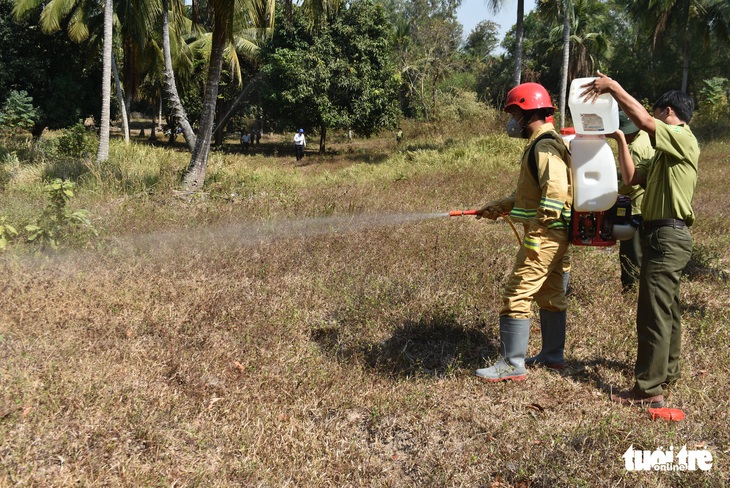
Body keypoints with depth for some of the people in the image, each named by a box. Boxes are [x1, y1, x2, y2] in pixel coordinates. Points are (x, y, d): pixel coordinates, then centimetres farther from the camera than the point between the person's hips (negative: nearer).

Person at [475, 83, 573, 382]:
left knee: (516, 298, -6)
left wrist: (535, 235, -25)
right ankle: (553, 355, 30)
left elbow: (555, 193, -27)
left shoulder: (545, 146, -17)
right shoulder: (543, 144, 16)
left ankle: (512, 365, 0)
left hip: (544, 235, -11)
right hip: (557, 237, 11)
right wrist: (499, 207, 20)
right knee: (551, 296, 18)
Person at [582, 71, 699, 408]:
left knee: (653, 312, -9)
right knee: (667, 308, 19)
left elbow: (643, 120, -27)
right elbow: (631, 178, 17)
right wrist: (621, 140, 12)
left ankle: (649, 389, -5)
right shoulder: (666, 152, 18)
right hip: (664, 235, 11)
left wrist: (613, 86, -21)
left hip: (667, 236, -11)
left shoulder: (684, 139, -11)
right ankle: (667, 370, 32)